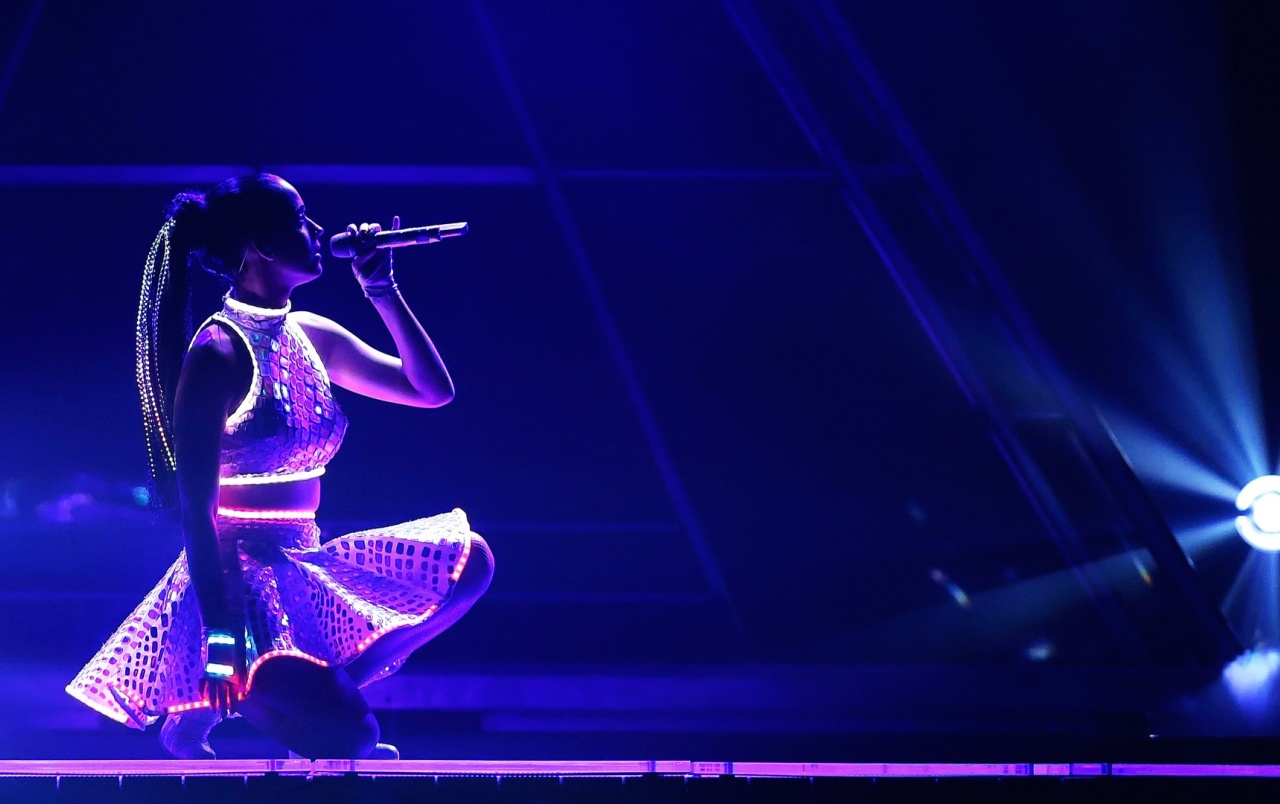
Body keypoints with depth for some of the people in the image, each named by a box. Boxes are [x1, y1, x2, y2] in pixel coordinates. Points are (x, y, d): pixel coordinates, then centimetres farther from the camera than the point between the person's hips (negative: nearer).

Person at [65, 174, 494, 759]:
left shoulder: (314, 338, 9)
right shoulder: (217, 353, -15)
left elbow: (432, 390, 12)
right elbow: (196, 510, -19)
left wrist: (381, 290, 2)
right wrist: (220, 637, -26)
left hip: (306, 571, 9)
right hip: (236, 581, -9)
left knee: (467, 563, 6)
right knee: (350, 739, -24)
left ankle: (313, 692, 4)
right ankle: (208, 706, 5)